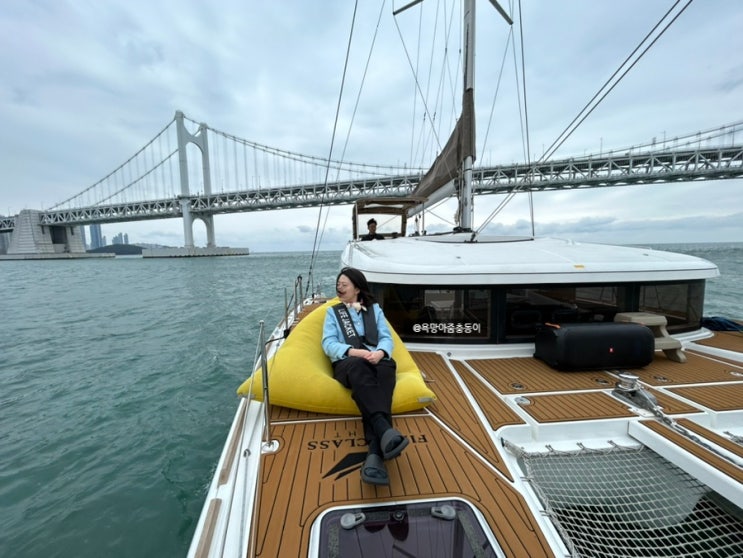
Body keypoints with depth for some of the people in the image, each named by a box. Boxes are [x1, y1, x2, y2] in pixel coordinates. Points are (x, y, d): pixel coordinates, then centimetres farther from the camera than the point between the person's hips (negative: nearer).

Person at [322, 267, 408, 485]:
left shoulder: (375, 309, 22)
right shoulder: (333, 312, 19)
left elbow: (386, 338, 10)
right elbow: (328, 344, 4)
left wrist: (380, 353, -15)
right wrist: (353, 352, -16)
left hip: (376, 360, 1)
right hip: (347, 363, 0)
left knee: (387, 367, -37)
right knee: (359, 367, -39)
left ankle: (375, 454, -52)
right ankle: (385, 431, -56)